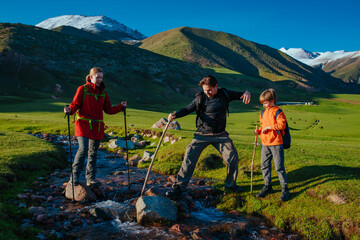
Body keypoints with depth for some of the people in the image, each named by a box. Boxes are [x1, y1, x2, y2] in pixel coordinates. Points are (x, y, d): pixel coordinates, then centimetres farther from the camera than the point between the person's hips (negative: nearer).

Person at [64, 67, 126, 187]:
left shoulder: (103, 92, 12)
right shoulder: (82, 89, -1)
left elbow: (108, 110, 11)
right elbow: (75, 104, -5)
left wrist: (121, 106, -3)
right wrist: (69, 110, -27)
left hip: (97, 126, 4)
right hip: (83, 124, -4)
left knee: (93, 152, 7)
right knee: (83, 149, -18)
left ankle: (90, 179, 17)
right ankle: (74, 176, -2)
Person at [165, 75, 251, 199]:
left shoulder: (224, 94, 2)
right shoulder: (200, 98, -2)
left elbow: (240, 95, 10)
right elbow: (187, 109, -2)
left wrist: (247, 92, -14)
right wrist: (175, 115, -19)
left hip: (220, 135, 2)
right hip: (202, 135, -1)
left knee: (233, 158, -3)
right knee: (189, 158, -12)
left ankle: (230, 184, 22)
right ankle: (178, 188, -3)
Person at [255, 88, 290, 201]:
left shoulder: (278, 112, -9)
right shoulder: (263, 113, 13)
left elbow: (282, 124, -19)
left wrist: (269, 127, -20)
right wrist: (259, 130, 3)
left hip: (276, 143, -7)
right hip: (265, 143, 7)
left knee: (279, 167, -3)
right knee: (264, 165, 10)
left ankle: (285, 189, 10)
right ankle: (267, 186, 25)